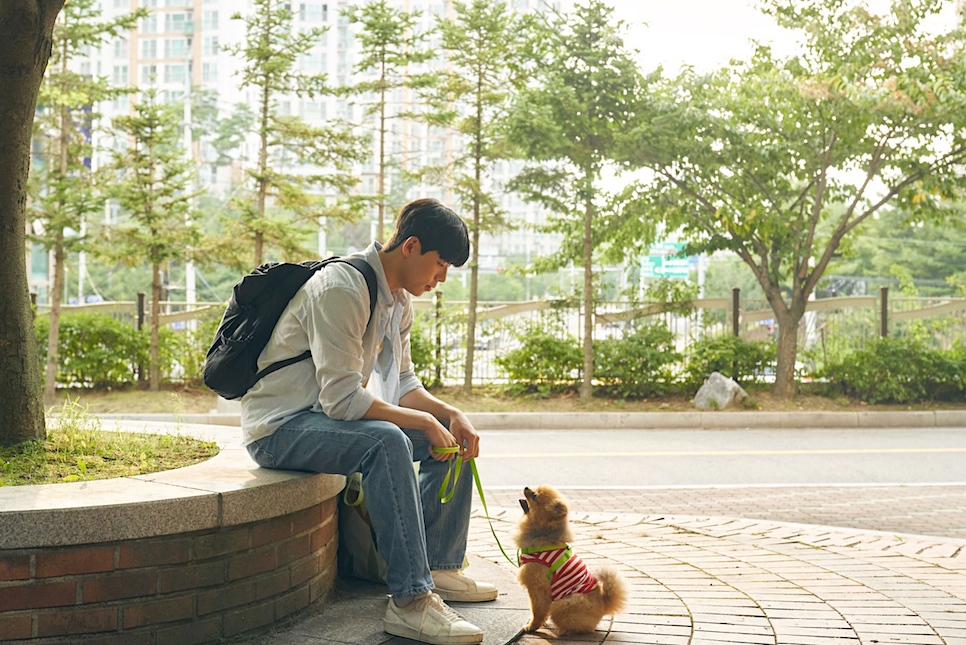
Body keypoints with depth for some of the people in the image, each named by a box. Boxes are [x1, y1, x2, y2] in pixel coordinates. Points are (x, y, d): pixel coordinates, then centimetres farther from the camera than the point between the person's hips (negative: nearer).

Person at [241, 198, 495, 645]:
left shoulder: (399, 301, 8)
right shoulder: (342, 288, -23)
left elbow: (401, 383, 13)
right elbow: (342, 398, -29)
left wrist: (451, 415, -5)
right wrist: (425, 421, -22)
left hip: (330, 417, 10)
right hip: (279, 427, -10)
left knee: (452, 437, 7)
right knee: (387, 441, -36)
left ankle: (439, 568, 8)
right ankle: (411, 600, -34)